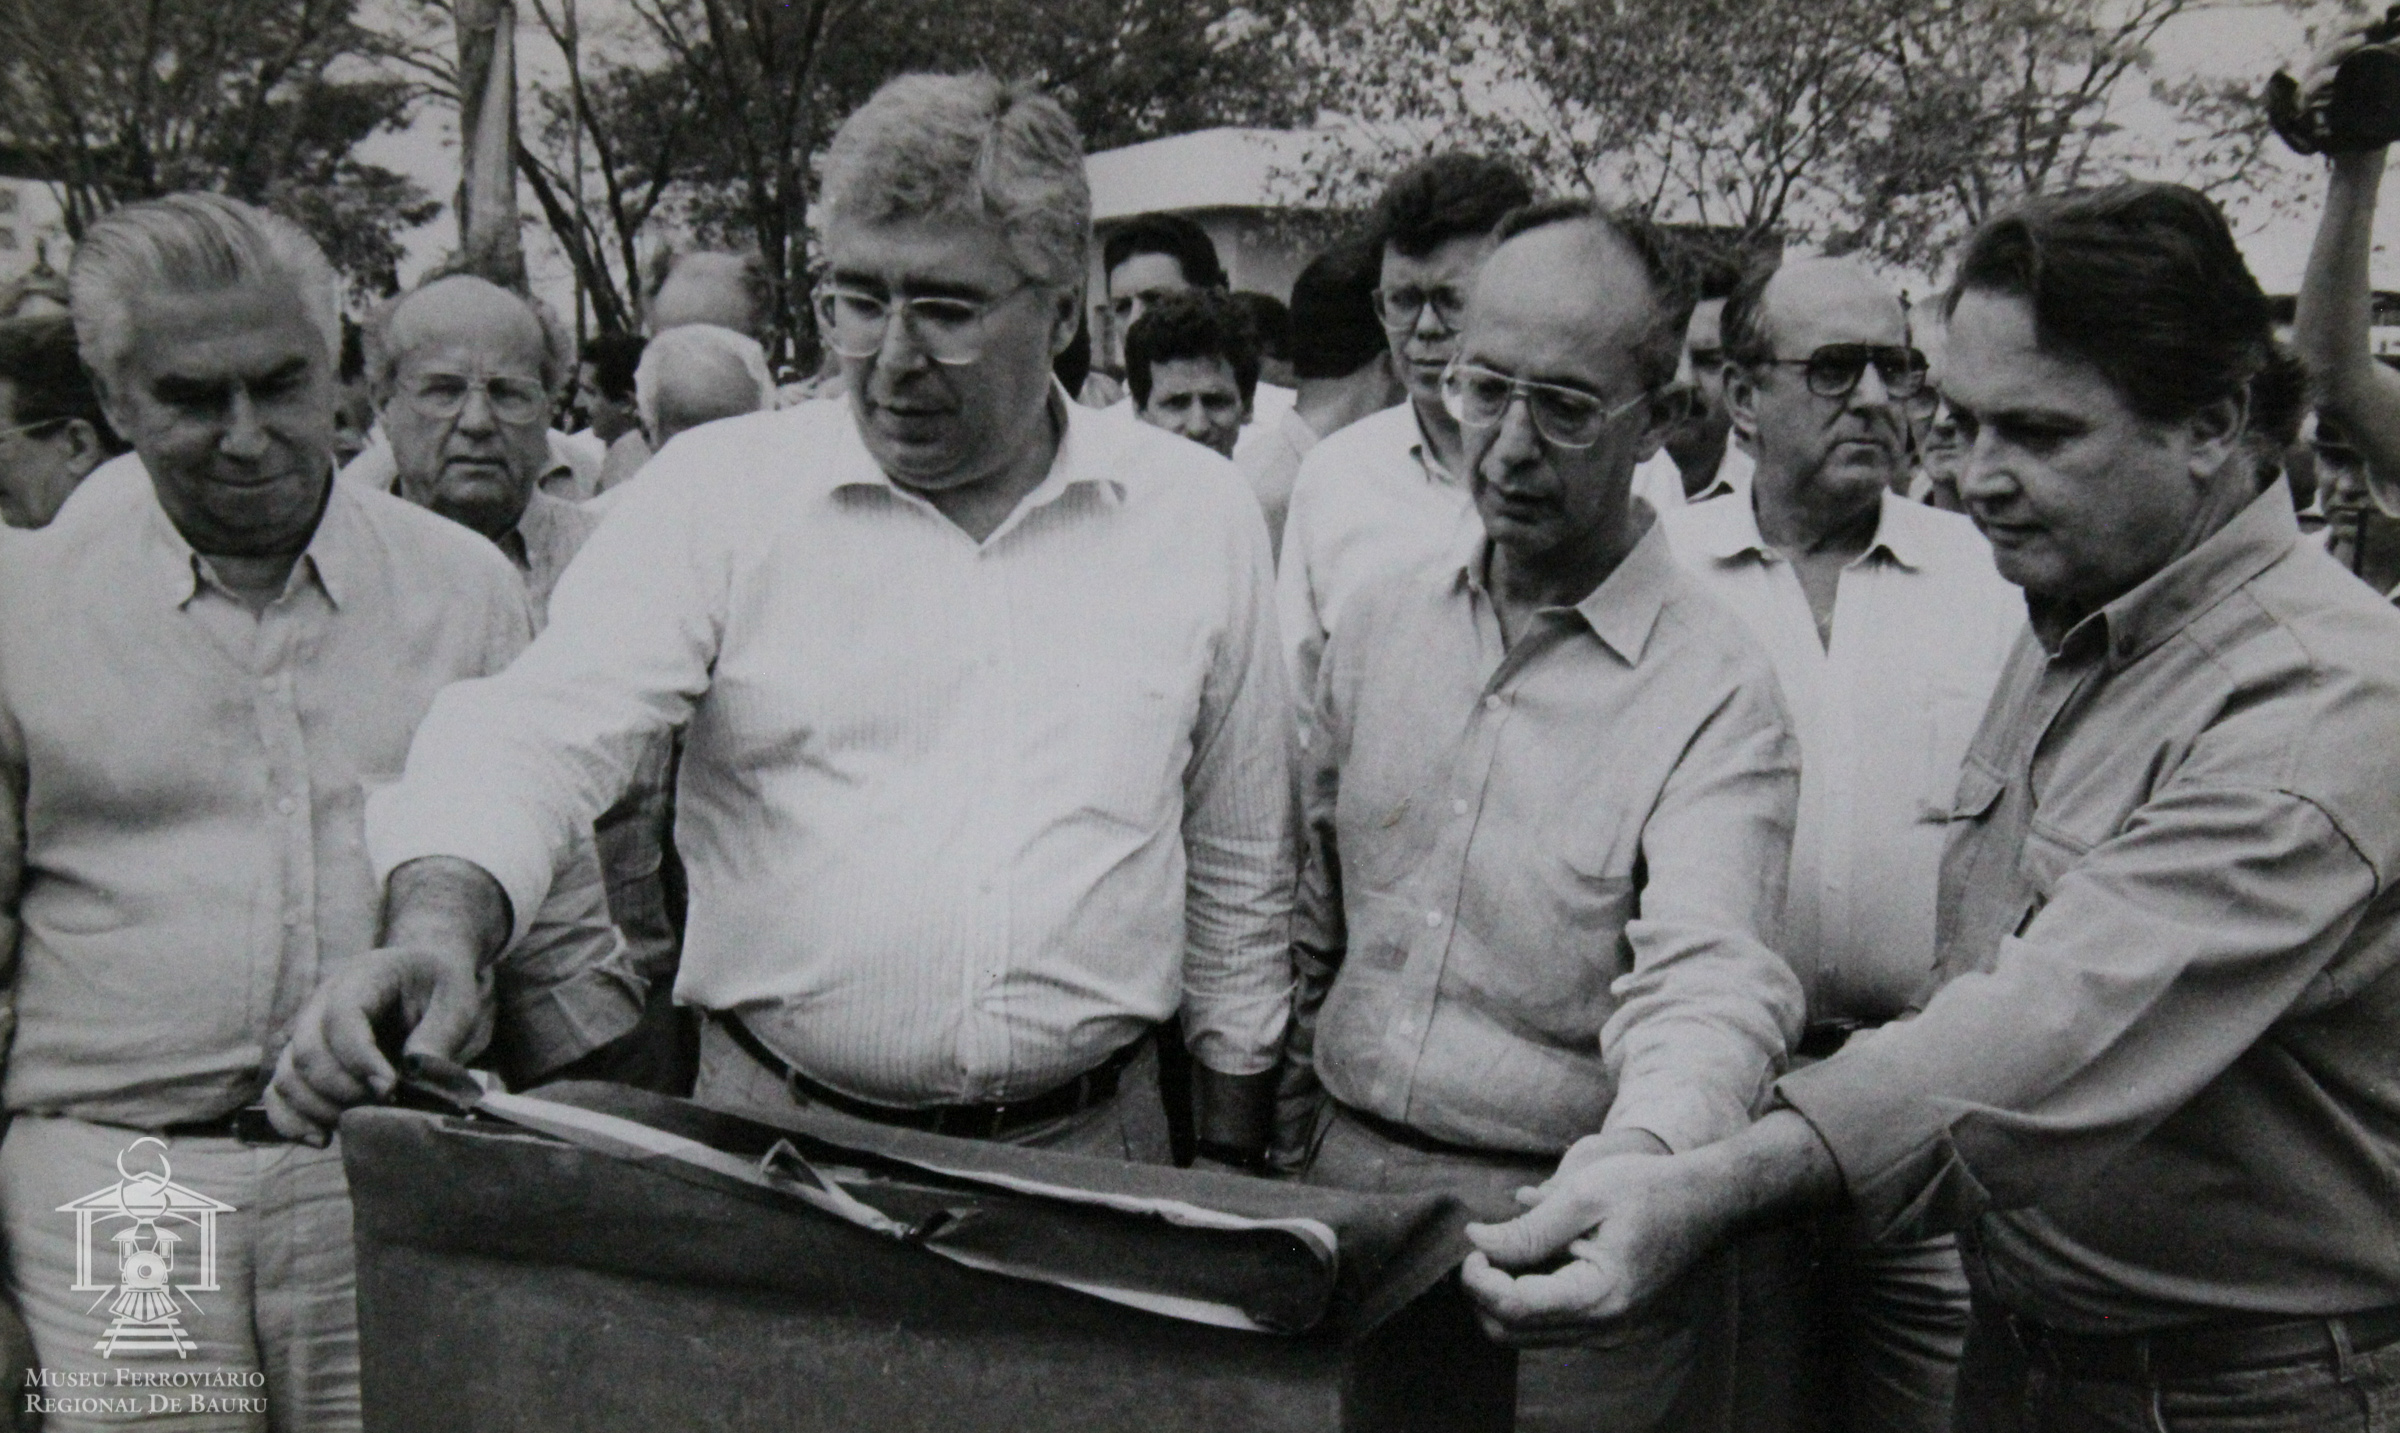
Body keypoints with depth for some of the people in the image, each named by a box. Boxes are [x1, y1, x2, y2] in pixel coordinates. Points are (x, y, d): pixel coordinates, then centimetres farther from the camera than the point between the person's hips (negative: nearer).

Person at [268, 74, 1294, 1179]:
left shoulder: (1199, 518, 2)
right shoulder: (716, 490, -3)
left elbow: (1241, 874, 9)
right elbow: (545, 732, -12)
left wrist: (1230, 1174, 10)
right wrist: (439, 927, -34)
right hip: (775, 1146, -1)